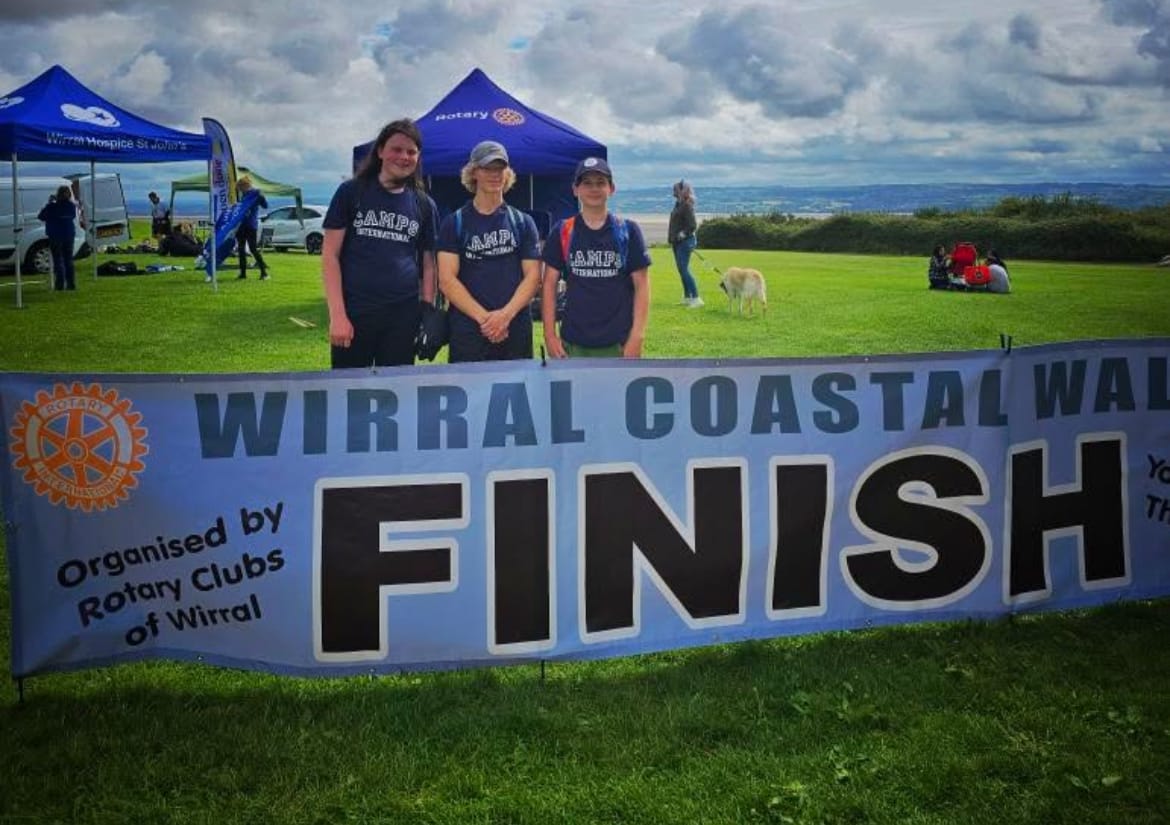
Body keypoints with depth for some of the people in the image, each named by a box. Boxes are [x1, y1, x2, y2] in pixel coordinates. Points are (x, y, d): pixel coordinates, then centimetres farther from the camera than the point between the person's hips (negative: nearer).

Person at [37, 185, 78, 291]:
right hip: (69, 236, 4)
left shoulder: (52, 207, -15)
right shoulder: (72, 206, -2)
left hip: (56, 236, -4)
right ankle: (71, 283, 10)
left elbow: (41, 216, -3)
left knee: (58, 260, 1)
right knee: (68, 260, 11)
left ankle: (60, 284, -3)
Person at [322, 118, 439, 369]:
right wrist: (337, 314, -10)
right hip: (353, 312, -2)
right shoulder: (351, 192, 2)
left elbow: (428, 264, 13)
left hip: (404, 316, 2)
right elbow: (330, 255, -1)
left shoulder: (424, 205, 10)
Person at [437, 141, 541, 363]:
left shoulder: (523, 222, 12)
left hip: (516, 331, 2)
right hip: (467, 334, -1)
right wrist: (484, 317, -13)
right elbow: (447, 279, -2)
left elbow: (532, 276, 5)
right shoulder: (454, 223, 6)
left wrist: (505, 315, -12)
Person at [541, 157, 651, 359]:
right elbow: (550, 284, 6)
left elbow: (641, 285, 2)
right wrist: (550, 335, -1)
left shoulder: (628, 231, 2)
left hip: (618, 345, -1)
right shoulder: (562, 233, 5)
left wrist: (637, 336, -6)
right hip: (574, 345, 1)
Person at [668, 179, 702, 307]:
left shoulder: (687, 206, -16)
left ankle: (696, 298, -11)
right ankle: (687, 297, 21)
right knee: (681, 269, 13)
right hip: (677, 242, 10)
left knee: (684, 269, -12)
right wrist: (671, 239, 15)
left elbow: (693, 225, -21)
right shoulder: (678, 204, 11)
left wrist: (682, 234, -21)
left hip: (685, 241, -10)